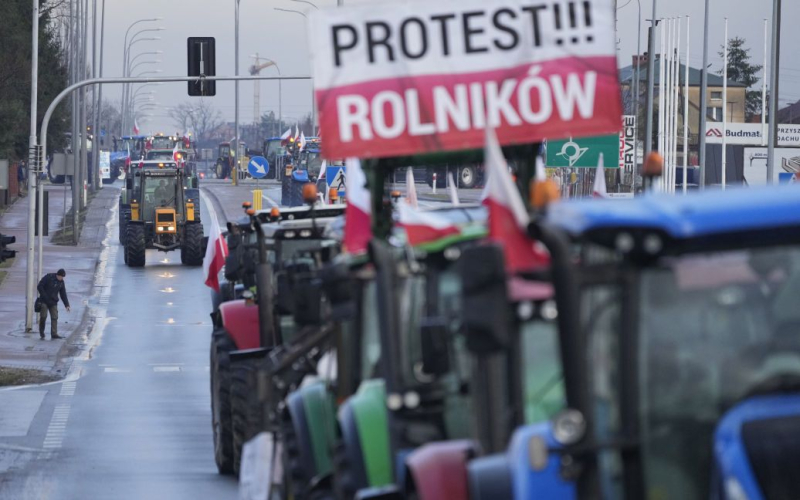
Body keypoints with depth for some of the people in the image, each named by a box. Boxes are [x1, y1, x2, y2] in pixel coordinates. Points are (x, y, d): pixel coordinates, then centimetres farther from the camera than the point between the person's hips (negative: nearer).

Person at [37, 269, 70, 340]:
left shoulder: (61, 282, 5)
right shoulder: (48, 277, -10)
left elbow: (63, 294, 10)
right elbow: (39, 287, -11)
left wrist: (67, 305, 2)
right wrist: (44, 296, -15)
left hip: (53, 302, 4)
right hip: (44, 301, -4)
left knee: (54, 317, -6)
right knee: (43, 316, -9)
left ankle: (54, 334, -9)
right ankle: (42, 333, 7)